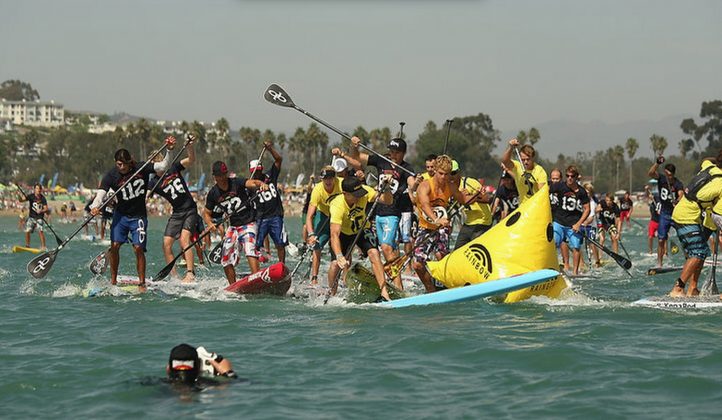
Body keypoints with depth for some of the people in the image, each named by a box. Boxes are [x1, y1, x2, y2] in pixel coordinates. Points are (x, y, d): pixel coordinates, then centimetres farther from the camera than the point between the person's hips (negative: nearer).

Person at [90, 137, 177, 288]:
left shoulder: (141, 169, -11)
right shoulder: (111, 176, -13)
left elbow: (163, 166, -11)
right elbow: (101, 194, -23)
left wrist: (169, 151, -27)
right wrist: (95, 207, -43)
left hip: (139, 217, -1)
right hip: (121, 215, 1)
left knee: (139, 248, -8)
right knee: (114, 246, -6)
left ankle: (142, 283, 2)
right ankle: (113, 281, 9)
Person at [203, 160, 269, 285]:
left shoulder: (237, 183, -9)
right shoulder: (213, 193, 4)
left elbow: (251, 183, -26)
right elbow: (206, 213, 13)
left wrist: (261, 184, -49)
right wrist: (210, 223, -9)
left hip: (248, 224, -5)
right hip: (233, 227, 6)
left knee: (249, 249, -28)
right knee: (226, 260, 3)